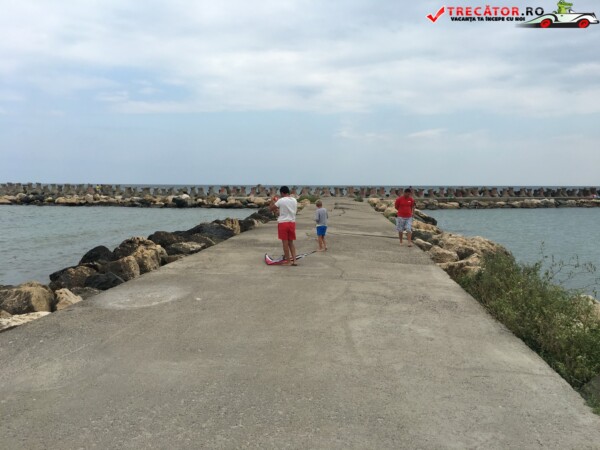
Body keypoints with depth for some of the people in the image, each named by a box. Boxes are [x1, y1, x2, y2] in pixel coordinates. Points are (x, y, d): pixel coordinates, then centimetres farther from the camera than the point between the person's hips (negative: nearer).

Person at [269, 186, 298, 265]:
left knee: (285, 243, 3)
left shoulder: (281, 201, -11)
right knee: (291, 242, 14)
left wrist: (273, 201, 16)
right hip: (292, 222, 5)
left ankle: (288, 261, 7)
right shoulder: (294, 200, 6)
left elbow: (271, 208, -4)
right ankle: (294, 260, 7)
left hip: (283, 223, -5)